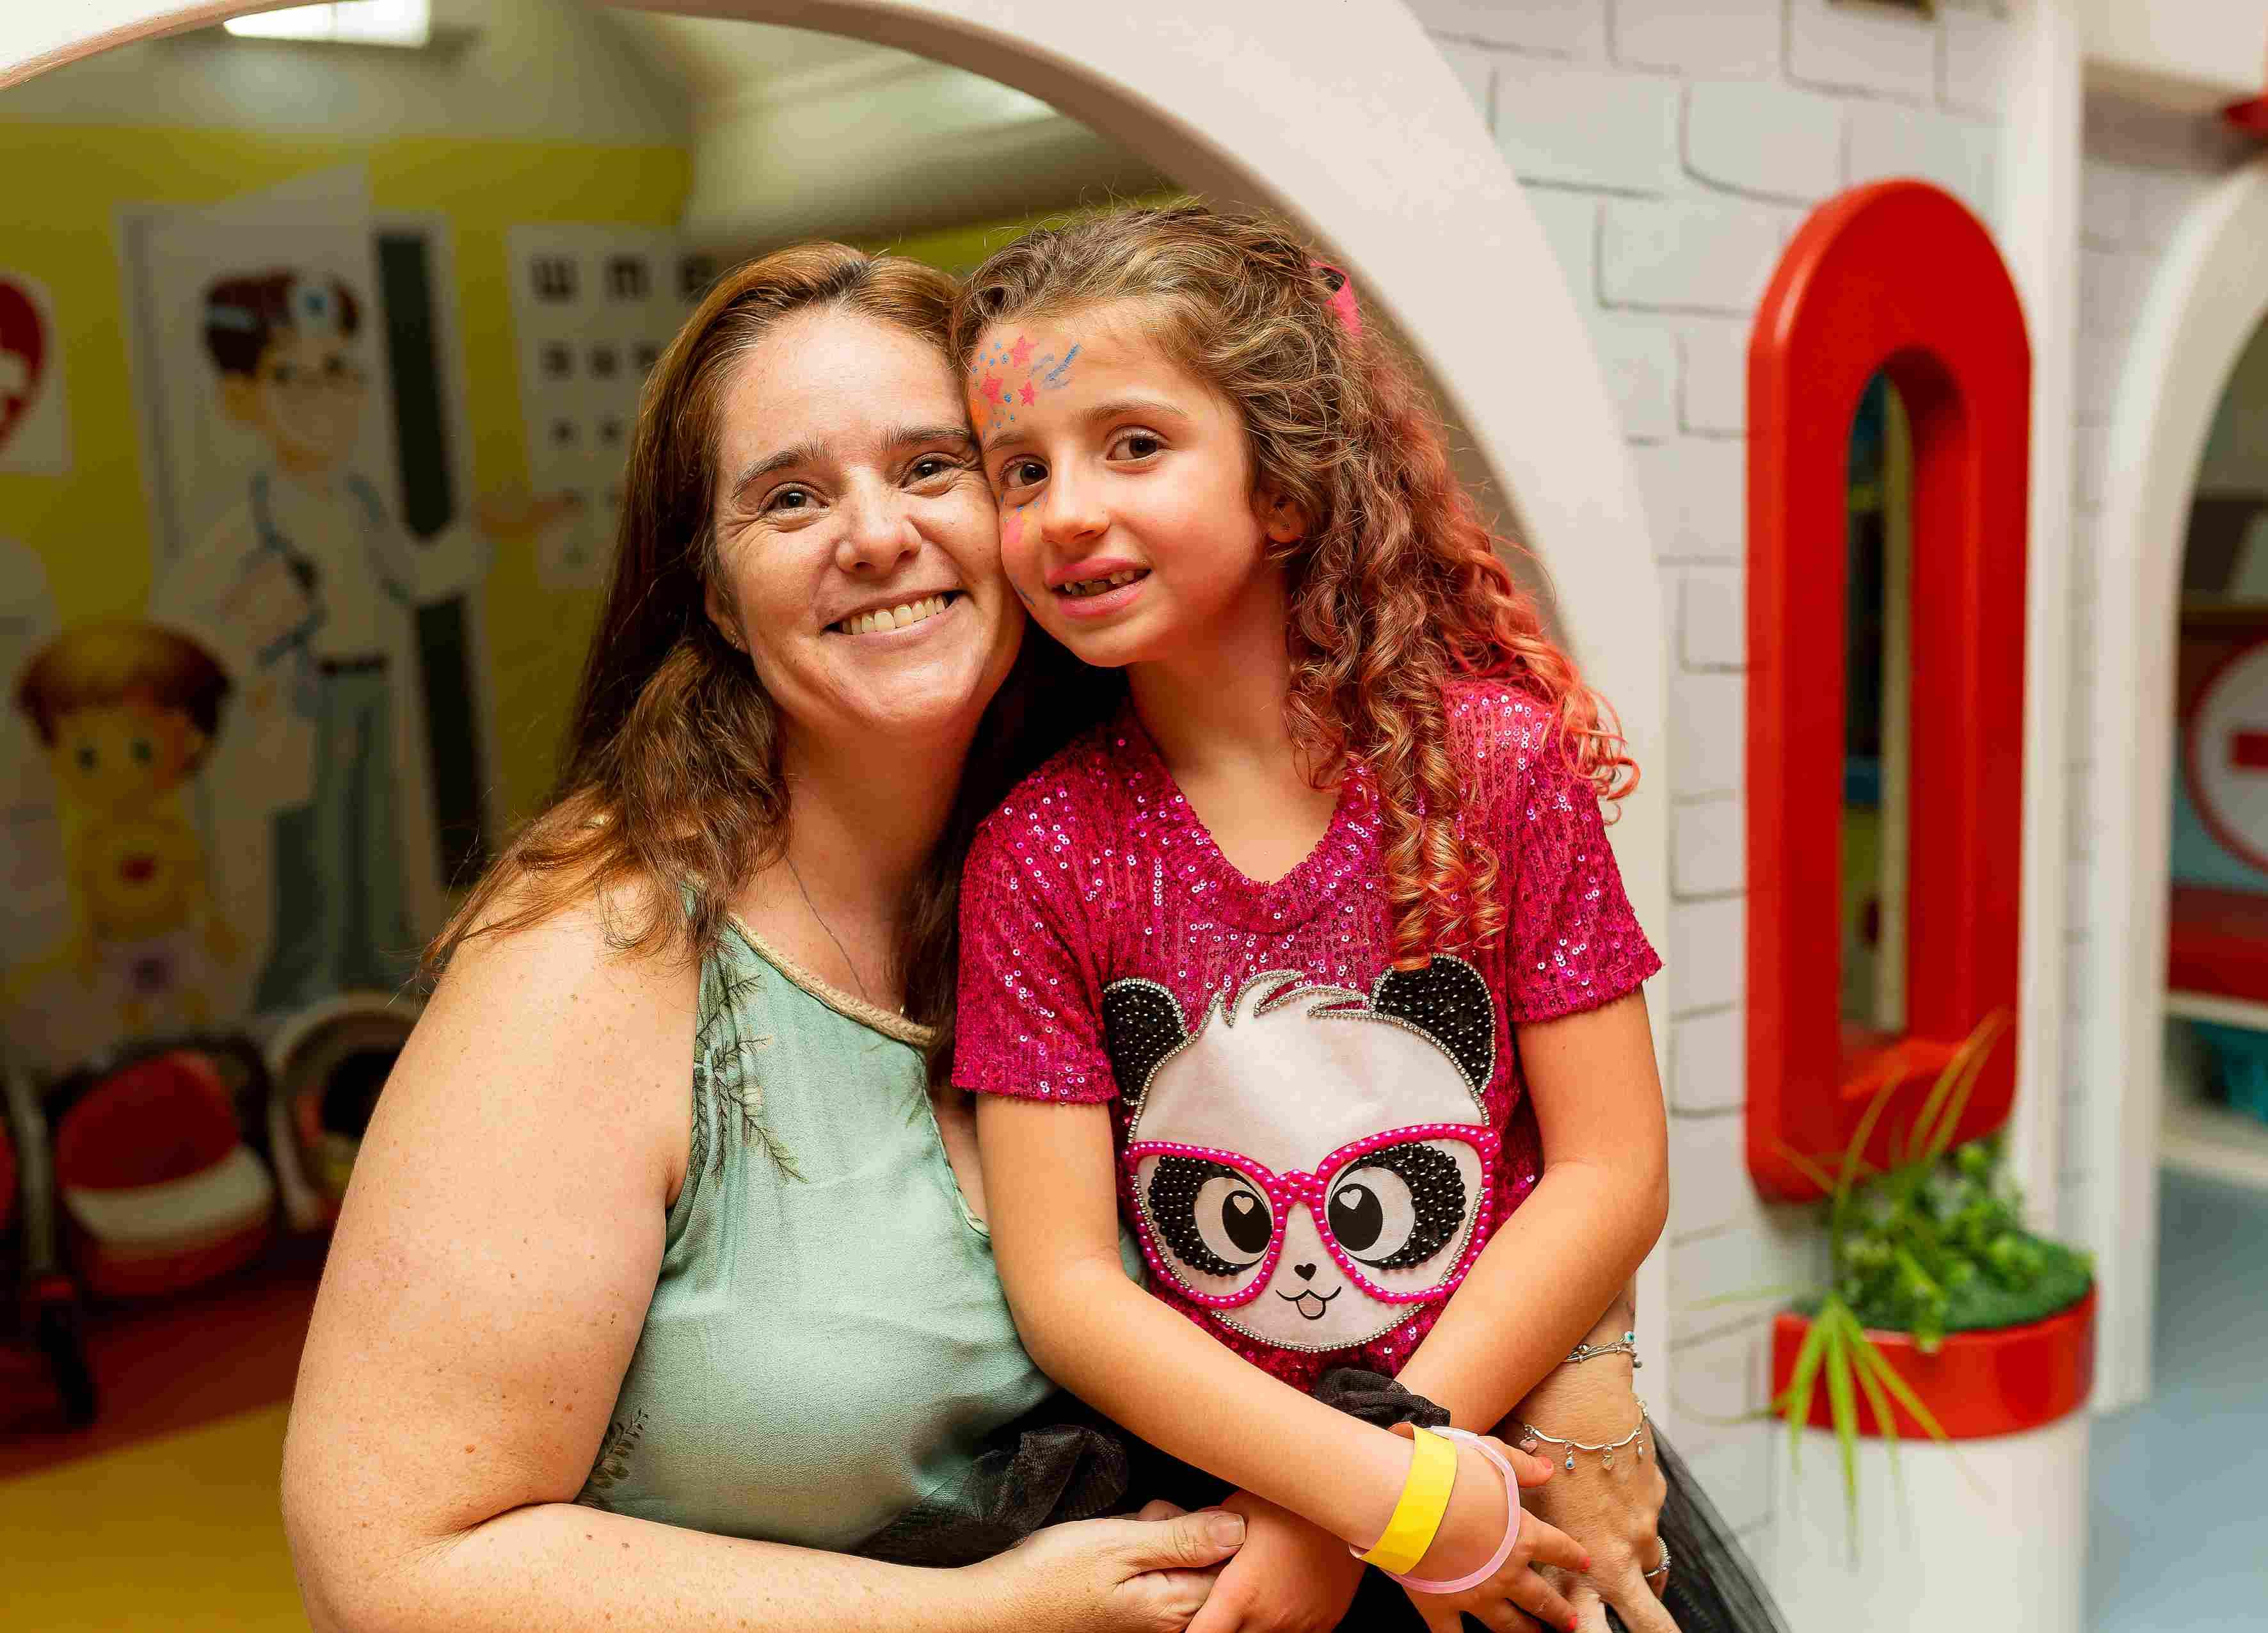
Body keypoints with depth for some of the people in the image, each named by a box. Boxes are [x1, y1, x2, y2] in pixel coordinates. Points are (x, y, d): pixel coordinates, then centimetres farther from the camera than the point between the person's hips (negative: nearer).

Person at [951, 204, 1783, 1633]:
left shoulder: (1494, 754, -10)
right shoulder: (1039, 849, -8)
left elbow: (1614, 1172, -10)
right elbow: (1062, 1284, -10)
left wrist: (1332, 1516, -14)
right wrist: (1395, 1498, -20)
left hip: (1525, 1474, -1)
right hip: (1220, 1511, 1)